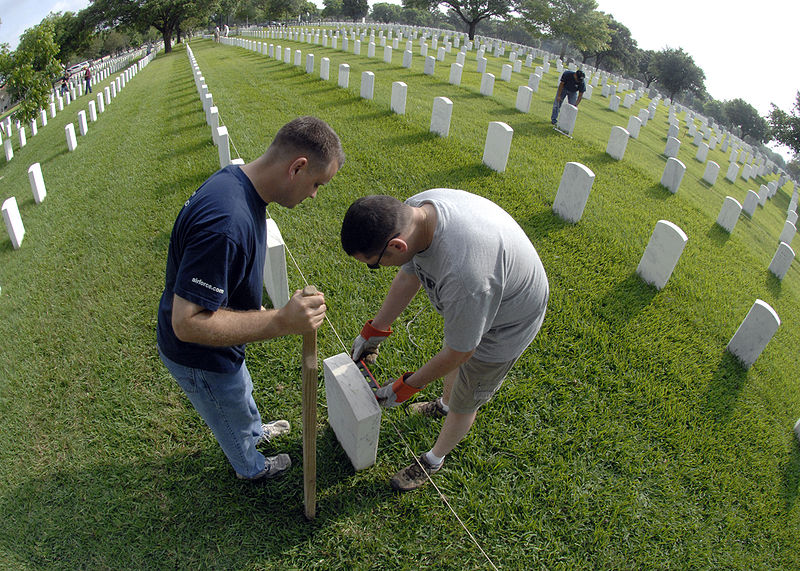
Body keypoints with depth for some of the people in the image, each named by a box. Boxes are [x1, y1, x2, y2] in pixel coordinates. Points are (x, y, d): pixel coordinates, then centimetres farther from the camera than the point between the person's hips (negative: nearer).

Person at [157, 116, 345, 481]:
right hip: (201, 358, -8)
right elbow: (188, 322, -38)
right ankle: (250, 467, 55)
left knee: (240, 392, 36)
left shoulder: (236, 179, -9)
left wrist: (253, 308, 15)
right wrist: (281, 322, -40)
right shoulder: (227, 224, -42)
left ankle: (255, 432, 67)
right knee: (232, 418, 23)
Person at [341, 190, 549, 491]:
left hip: (505, 325, -7)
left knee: (464, 403, 14)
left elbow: (459, 352, -28)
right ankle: (443, 405, 64)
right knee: (455, 363, 32)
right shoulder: (411, 211, -22)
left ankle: (433, 460, 42)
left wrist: (405, 387, -13)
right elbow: (408, 276, -2)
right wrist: (373, 330, 5)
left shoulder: (463, 276, -47)